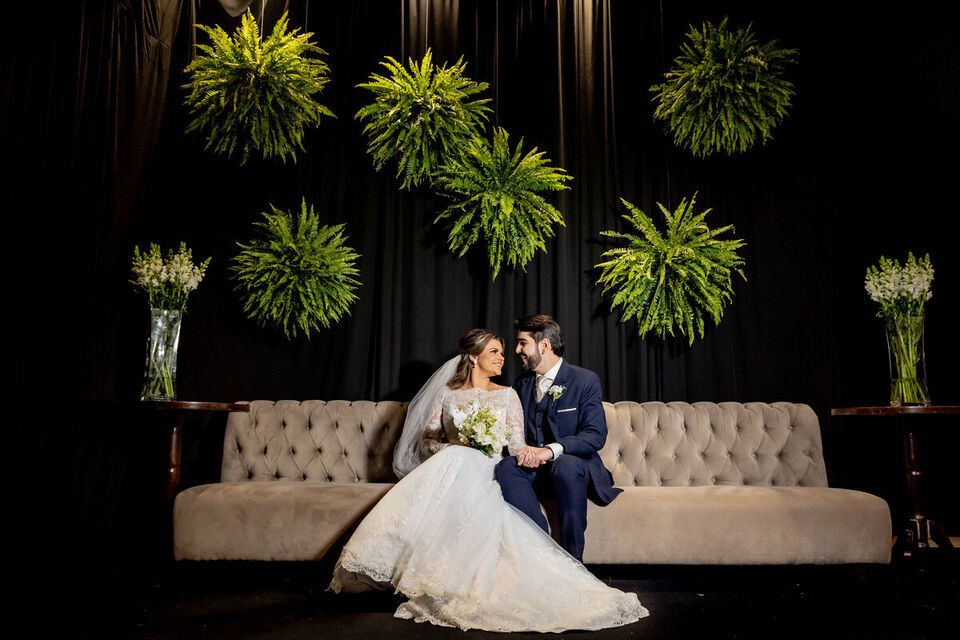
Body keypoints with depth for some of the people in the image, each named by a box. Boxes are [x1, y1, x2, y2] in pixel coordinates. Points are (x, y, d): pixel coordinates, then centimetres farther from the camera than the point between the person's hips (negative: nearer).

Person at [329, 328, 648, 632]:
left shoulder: (507, 395, 17)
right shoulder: (447, 393, 17)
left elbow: (517, 447, 9)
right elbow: (427, 438, 11)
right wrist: (451, 449, -9)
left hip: (486, 475, 0)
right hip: (449, 467, 1)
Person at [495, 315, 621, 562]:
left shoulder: (585, 380, -3)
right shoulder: (522, 384, 13)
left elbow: (596, 436, -13)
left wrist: (551, 449, -28)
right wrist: (524, 450, -15)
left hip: (576, 465, -4)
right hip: (534, 468, 4)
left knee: (566, 465, -38)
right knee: (506, 466, -27)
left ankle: (572, 559, -25)